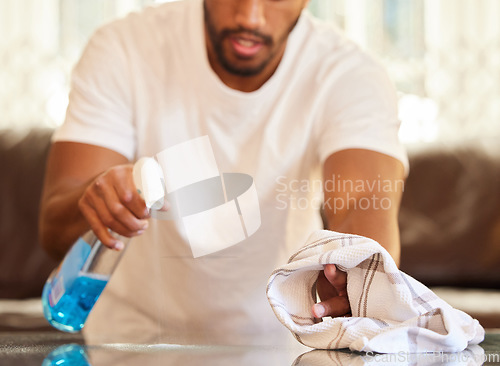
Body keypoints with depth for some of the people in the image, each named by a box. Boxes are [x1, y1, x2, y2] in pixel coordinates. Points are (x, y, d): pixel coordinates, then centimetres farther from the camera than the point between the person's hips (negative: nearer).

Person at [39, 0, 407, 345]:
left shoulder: (350, 76, -14)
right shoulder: (121, 51, -13)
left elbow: (368, 209, -31)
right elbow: (54, 231, -18)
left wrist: (360, 273, -54)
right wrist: (94, 199, -42)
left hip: (277, 338, 1)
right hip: (135, 331, -1)